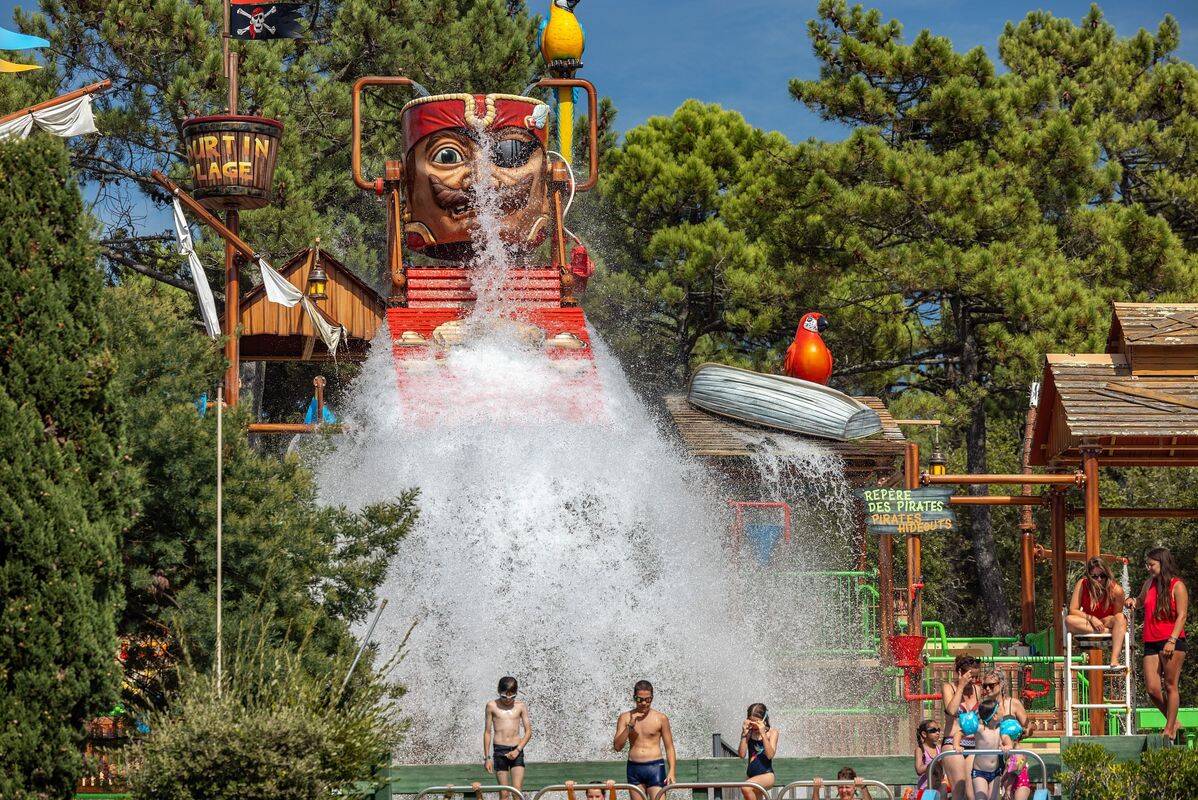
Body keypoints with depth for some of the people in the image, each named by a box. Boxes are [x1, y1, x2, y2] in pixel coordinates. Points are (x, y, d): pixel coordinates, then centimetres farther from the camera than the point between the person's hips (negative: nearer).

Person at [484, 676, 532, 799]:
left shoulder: (521, 706, 6)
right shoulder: (492, 706, 4)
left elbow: (528, 731, 6)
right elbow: (487, 732, 8)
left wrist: (518, 750, -8)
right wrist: (487, 758, 4)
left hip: (516, 751, 0)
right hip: (499, 751, 0)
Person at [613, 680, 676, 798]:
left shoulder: (661, 718, 2)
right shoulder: (625, 718, 6)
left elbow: (669, 747, 5)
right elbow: (617, 747, 1)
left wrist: (671, 771, -7)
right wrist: (630, 725, -11)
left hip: (655, 766, -2)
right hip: (634, 769, 2)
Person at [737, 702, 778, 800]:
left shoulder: (772, 732, -3)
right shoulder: (749, 733, 6)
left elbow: (770, 755, -16)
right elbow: (742, 754, -2)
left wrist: (763, 733, -21)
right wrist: (744, 734, -9)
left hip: (767, 775, -6)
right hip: (751, 775, 6)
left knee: (746, 788, -33)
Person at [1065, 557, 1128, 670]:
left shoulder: (1116, 590, -14)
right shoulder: (1082, 585, -11)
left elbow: (1117, 617, -6)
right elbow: (1073, 610, -11)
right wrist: (1091, 618, -26)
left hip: (1107, 623, 0)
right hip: (1087, 624, 1)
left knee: (1121, 618, -34)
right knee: (1069, 620, -31)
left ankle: (1114, 661, -46)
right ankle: (1107, 633, -32)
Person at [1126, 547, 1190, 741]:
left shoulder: (1177, 586, -3)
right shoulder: (1148, 585, 15)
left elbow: (1182, 615, -9)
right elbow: (1142, 602, 35)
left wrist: (1172, 641, -18)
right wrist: (1133, 601, 11)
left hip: (1172, 642, -6)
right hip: (1151, 643, 6)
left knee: (1170, 686, -3)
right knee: (1152, 689, -1)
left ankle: (1170, 729, 1)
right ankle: (1172, 721, 16)